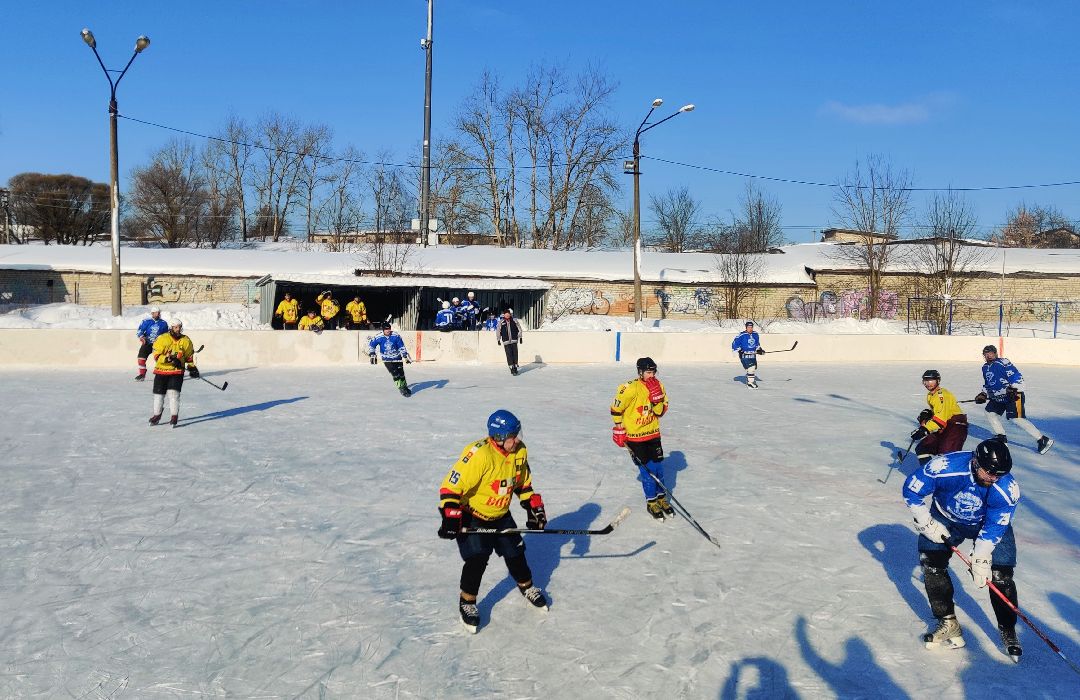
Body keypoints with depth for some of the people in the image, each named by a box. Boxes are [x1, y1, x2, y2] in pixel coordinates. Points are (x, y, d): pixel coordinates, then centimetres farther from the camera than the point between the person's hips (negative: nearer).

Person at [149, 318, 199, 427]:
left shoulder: (186, 341, 0)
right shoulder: (162, 339, -10)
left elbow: (189, 356, 14)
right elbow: (157, 356, -12)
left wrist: (192, 367, 4)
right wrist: (168, 359, -26)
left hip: (177, 372, 0)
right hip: (161, 371, 0)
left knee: (173, 393, -13)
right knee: (158, 394, 9)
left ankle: (174, 416, -3)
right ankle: (157, 415, 28)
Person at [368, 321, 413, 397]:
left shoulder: (396, 336, -14)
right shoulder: (379, 337, -14)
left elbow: (402, 347, -7)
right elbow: (371, 345, 0)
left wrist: (406, 357, -11)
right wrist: (372, 355, -6)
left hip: (397, 357, 1)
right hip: (387, 359, -1)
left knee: (401, 373, 1)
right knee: (395, 374, -13)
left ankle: (405, 387, 19)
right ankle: (401, 388, -4)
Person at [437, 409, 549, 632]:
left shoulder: (519, 451, -8)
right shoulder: (479, 455, -32)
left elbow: (523, 482, 10)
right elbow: (451, 486, -30)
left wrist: (533, 507, 6)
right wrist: (450, 518, -34)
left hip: (500, 515, 6)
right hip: (472, 516, -6)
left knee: (515, 553, 10)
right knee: (477, 559, -15)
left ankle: (526, 586, 38)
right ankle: (467, 602, 8)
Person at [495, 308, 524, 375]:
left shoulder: (514, 320, 1)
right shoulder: (501, 322, -2)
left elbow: (519, 329, 9)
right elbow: (498, 331, 5)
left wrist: (520, 338, 9)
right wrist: (498, 340, 5)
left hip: (514, 340, 1)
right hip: (506, 341, -1)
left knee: (515, 354, -1)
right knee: (509, 355, -5)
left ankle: (515, 367, 9)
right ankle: (512, 368, 1)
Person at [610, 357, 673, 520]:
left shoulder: (658, 386, -2)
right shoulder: (630, 389, -20)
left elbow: (661, 411, -1)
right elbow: (616, 408, -8)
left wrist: (657, 399, -19)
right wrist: (618, 429, -2)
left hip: (653, 433, 5)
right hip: (634, 436, -5)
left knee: (658, 466, 9)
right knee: (647, 469, -1)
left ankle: (661, 498, 26)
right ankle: (651, 502, 14)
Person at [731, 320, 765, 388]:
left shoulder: (755, 334, 7)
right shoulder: (742, 335, -13)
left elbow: (757, 343, 24)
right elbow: (734, 343, -11)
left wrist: (759, 349, 12)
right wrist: (739, 350, -18)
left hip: (753, 355, 7)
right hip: (745, 355, -7)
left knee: (754, 368, 16)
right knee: (750, 368, -17)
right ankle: (750, 383, -11)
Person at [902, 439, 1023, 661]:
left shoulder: (1007, 489, -31)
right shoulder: (945, 467, -36)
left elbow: (994, 528, -22)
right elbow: (911, 489, -22)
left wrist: (980, 559, -27)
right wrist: (926, 523, -20)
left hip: (990, 522, 0)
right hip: (944, 518, 1)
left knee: (1000, 575, -9)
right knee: (931, 563, -12)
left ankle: (1008, 631, 12)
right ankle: (948, 623, -2)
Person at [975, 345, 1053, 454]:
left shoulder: (1003, 363, -16)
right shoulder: (985, 368, 13)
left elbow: (1017, 377, -21)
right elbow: (987, 384, 27)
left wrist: (1014, 389, -29)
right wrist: (983, 394, 15)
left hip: (1014, 395, -10)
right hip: (998, 397, 10)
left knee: (1017, 418, -19)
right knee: (990, 412, 10)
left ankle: (1043, 440, -15)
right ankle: (1001, 437, 22)